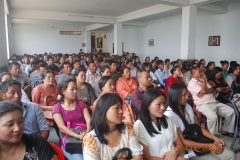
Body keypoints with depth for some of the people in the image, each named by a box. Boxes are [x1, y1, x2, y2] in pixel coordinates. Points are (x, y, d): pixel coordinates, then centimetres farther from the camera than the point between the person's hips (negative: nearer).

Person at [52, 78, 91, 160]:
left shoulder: (81, 103, 13)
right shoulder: (57, 107, 3)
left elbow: (88, 120, 1)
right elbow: (62, 127, -8)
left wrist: (87, 133, -20)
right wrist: (77, 136, -24)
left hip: (84, 136, 3)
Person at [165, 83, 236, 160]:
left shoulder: (187, 107, 3)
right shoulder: (169, 115, -20)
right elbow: (182, 141, -19)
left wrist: (214, 137, -6)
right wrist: (208, 146, -19)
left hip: (198, 140, 7)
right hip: (187, 149, -6)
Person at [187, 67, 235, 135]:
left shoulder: (202, 80, 20)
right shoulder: (192, 83, -7)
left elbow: (212, 89, 11)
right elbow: (203, 91, -18)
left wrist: (205, 92, -10)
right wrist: (204, 81, -2)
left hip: (214, 102, 8)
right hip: (203, 104, -8)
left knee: (231, 111, -1)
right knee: (213, 116, -35)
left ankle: (225, 130, 13)